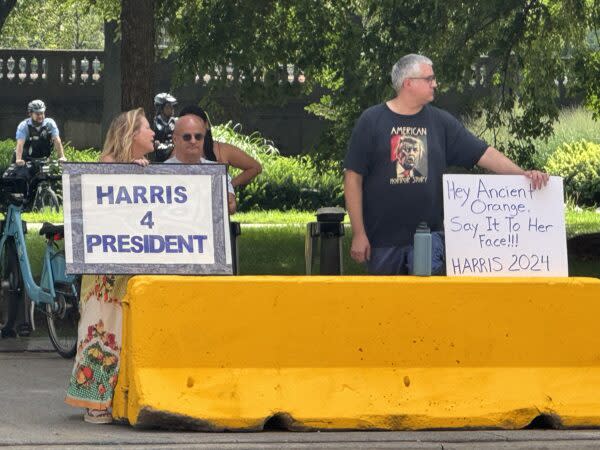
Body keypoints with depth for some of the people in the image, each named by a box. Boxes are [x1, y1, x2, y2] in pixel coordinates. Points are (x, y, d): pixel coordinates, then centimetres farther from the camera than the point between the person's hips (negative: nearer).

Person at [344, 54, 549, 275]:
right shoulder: (372, 121, -2)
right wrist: (358, 233, -7)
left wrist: (522, 174, -10)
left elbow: (483, 153, 5)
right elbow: (353, 177, -3)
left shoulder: (441, 122, 8)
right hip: (383, 239, -2)